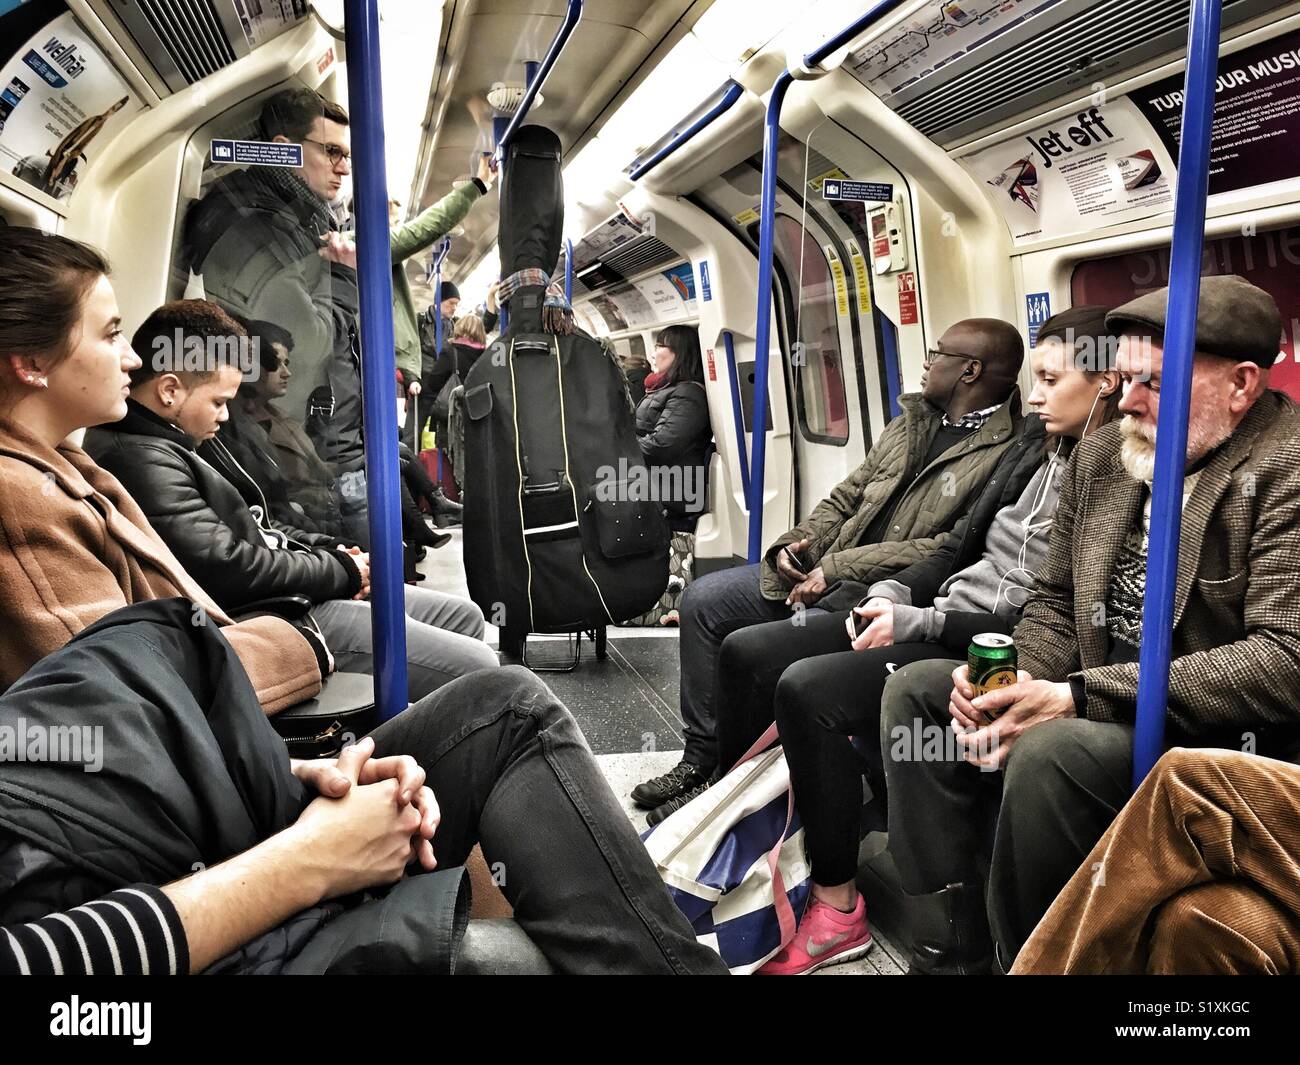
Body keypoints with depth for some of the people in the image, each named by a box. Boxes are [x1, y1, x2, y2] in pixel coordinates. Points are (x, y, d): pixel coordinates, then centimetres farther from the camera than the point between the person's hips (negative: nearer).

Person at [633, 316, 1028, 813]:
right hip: (823, 572, 9)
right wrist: (795, 543, -3)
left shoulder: (1008, 452, -11)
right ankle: (700, 758, 11)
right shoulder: (911, 423, 15)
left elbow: (959, 547, -21)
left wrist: (839, 567, -20)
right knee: (704, 599, 1)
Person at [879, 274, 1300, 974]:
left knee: (1053, 751, -33)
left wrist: (1079, 697, -27)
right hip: (1103, 711, 8)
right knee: (914, 689, -1)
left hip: (1222, 735, -8)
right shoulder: (1101, 454, 7)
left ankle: (1018, 958, -7)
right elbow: (1054, 600, 13)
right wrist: (1022, 685, -9)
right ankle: (948, 954, 1)